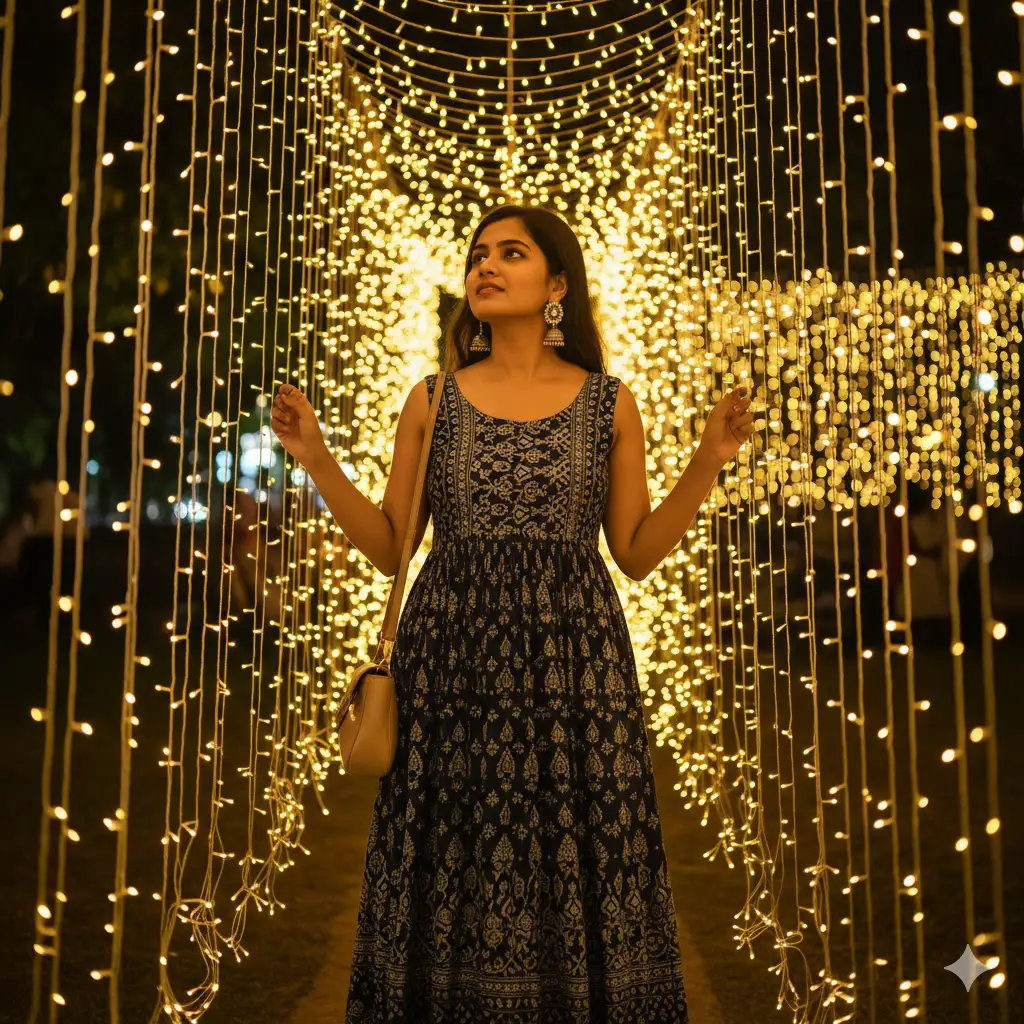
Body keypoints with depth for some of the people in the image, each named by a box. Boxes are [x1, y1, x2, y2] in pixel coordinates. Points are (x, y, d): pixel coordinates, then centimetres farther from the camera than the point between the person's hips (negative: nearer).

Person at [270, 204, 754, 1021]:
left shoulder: (609, 403, 5)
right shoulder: (433, 399, 6)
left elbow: (637, 553, 5)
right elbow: (390, 548, 6)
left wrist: (708, 464, -4)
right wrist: (318, 460, -3)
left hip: (572, 661, 0)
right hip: (451, 663, 1)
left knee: (577, 873, 4)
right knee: (453, 869, 6)